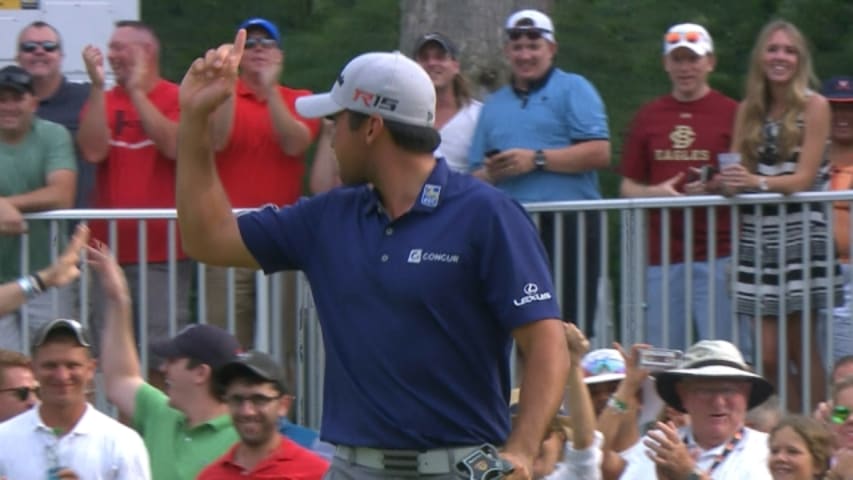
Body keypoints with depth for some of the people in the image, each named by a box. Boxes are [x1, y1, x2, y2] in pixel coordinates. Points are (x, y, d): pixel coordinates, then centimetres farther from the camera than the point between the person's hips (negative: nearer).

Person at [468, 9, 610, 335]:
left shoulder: (572, 90, 7)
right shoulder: (494, 106, 23)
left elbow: (600, 153, -7)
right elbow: (476, 177, 21)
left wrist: (537, 160, -10)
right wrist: (492, 173, -3)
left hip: (568, 223, -5)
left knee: (569, 327, -10)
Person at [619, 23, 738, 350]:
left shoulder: (732, 114, 4)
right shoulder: (647, 117, 15)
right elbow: (628, 186, 17)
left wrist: (715, 187, -15)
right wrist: (656, 192, -4)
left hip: (717, 255, -3)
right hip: (661, 258, 3)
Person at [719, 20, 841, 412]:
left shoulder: (813, 106, -1)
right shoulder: (748, 110, 12)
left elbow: (804, 178, -8)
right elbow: (737, 172, 11)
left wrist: (757, 182, -25)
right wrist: (726, 181, -13)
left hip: (801, 231, -4)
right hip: (758, 234, 4)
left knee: (800, 348, -4)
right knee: (767, 357, -2)